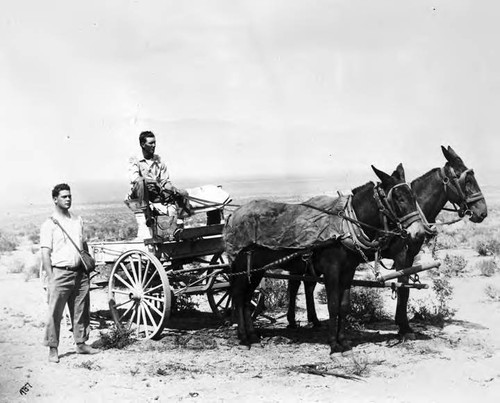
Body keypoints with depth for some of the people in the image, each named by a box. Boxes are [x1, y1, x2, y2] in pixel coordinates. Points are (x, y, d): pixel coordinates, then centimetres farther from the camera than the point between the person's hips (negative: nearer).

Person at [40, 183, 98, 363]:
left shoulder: (78, 220, 13)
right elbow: (45, 253, -8)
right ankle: (53, 349, 6)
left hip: (80, 273, 5)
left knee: (81, 311, 10)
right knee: (55, 313, -3)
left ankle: (81, 343, 21)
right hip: (60, 273, -5)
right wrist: (51, 278, -14)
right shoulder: (49, 224, -4)